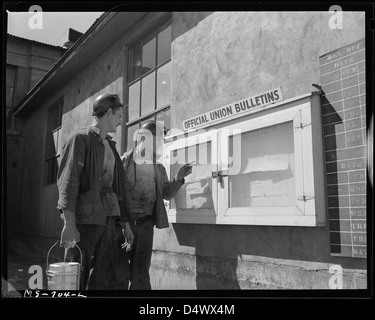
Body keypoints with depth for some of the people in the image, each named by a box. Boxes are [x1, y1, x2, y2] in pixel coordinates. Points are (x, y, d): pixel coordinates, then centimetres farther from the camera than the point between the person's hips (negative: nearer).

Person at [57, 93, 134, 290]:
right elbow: (68, 181, -12)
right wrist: (69, 224, -22)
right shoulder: (80, 139, -2)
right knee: (77, 279, -1)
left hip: (111, 220, 7)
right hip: (85, 219, -7)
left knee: (118, 277, 5)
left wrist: (125, 223, 15)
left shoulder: (111, 146, 20)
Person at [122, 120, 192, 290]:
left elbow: (166, 194, 15)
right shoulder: (125, 161, -3)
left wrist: (179, 178, 0)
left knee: (141, 269, 7)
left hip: (146, 222, 3)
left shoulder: (158, 167, 11)